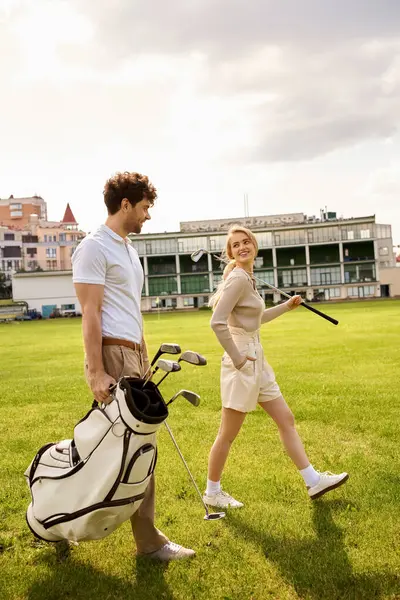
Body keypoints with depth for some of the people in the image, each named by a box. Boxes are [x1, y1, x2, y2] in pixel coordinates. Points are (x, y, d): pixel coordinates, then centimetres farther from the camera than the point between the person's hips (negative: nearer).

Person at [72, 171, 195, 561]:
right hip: (113, 354, -9)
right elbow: (90, 314, -16)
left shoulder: (127, 248, 19)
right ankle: (148, 541, 9)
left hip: (134, 354, 10)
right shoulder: (95, 247, -10)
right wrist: (96, 371, -20)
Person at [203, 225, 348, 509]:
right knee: (228, 434, 4)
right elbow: (217, 322, -26)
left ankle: (314, 481, 24)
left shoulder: (247, 277, 12)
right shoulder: (237, 278, -16)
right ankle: (212, 493, 20)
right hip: (243, 364, -10)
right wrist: (237, 358, -19)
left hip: (257, 361, 10)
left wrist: (287, 306, 25)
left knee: (287, 420, 14)